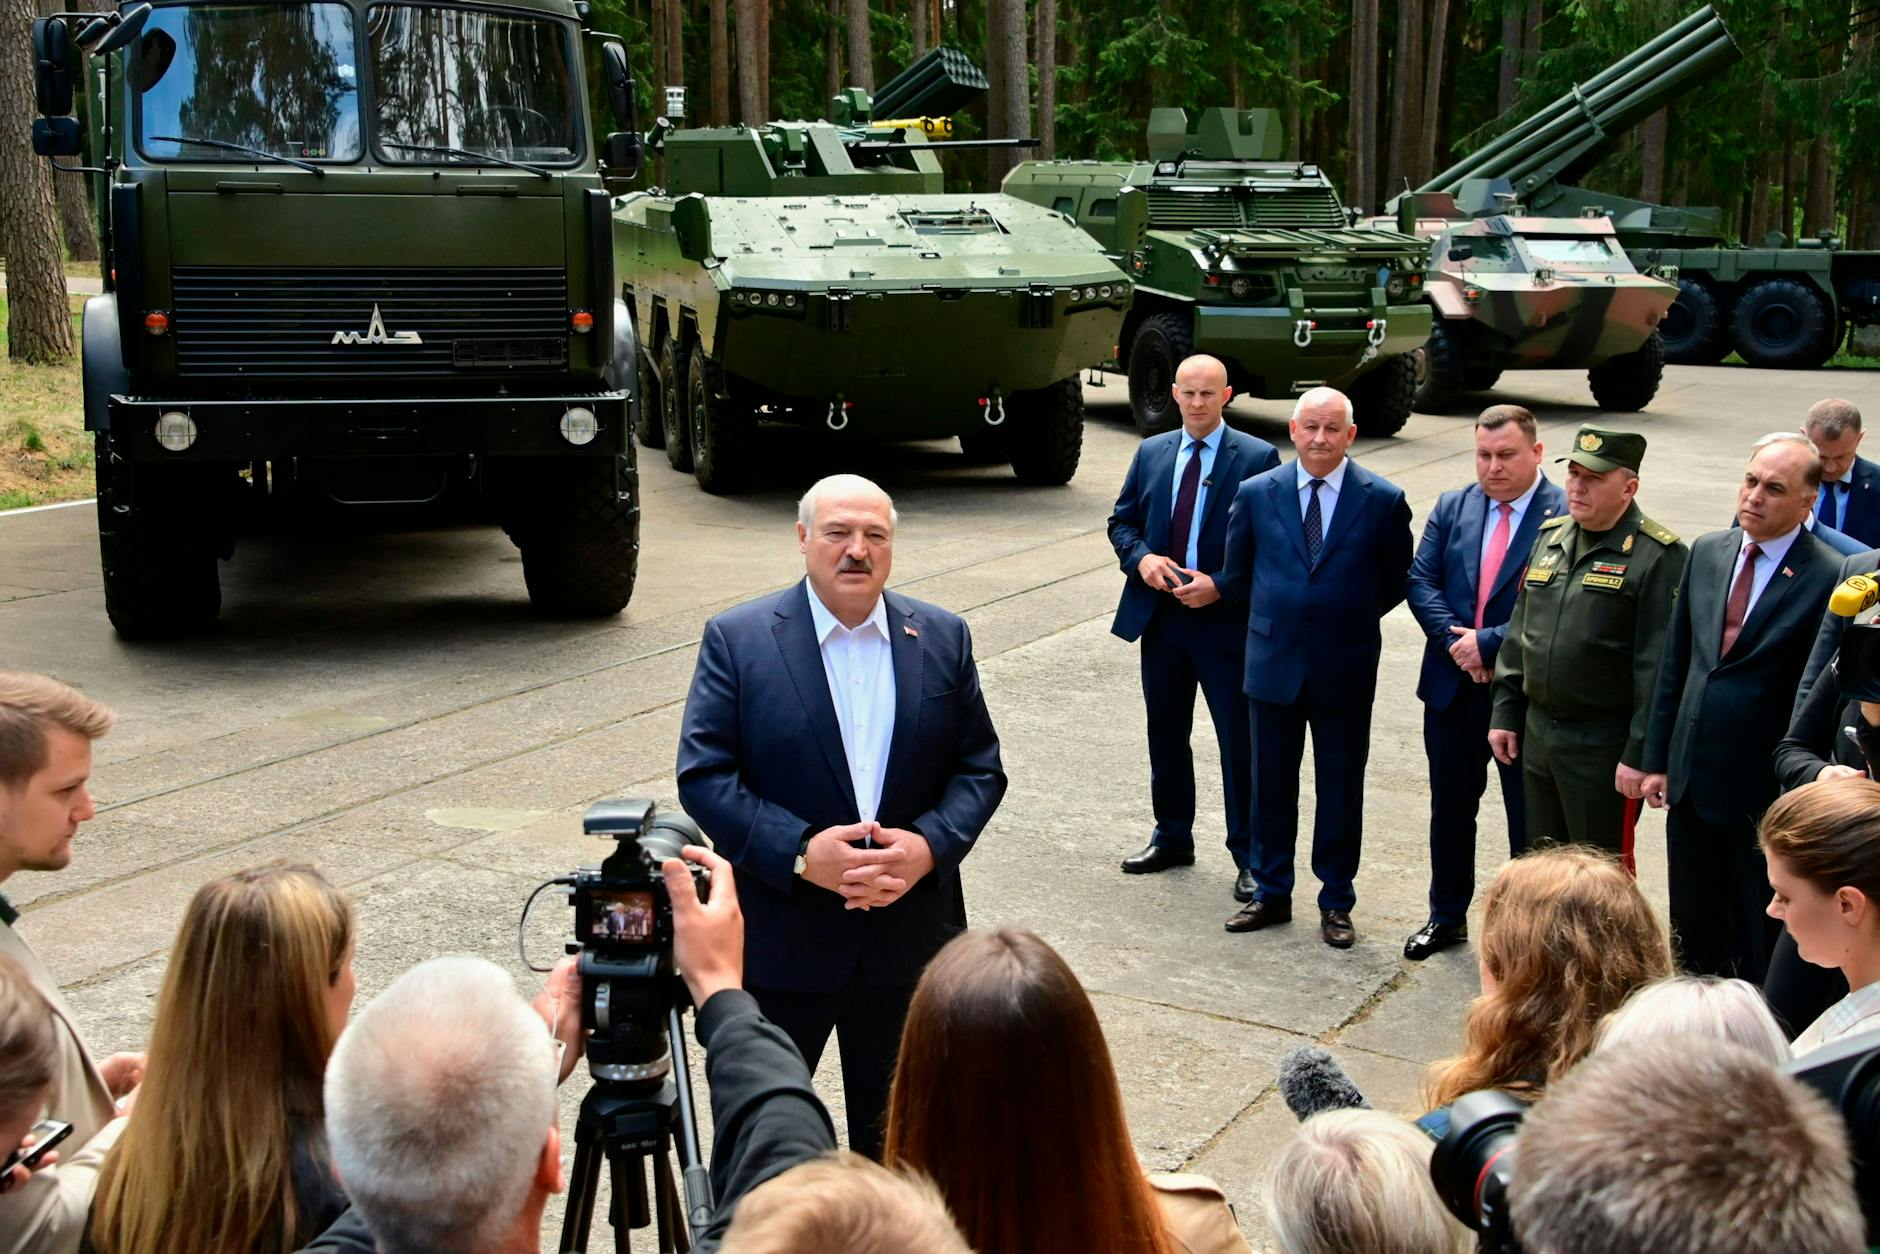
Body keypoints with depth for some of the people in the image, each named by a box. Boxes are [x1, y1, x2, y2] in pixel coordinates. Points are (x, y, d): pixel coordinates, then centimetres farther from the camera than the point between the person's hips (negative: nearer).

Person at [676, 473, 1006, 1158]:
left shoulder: (943, 639, 3)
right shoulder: (737, 638, -6)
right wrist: (800, 852, -21)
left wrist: (930, 845, -14)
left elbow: (981, 767, 5)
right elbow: (703, 775, -10)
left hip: (907, 940, 3)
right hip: (779, 940, -2)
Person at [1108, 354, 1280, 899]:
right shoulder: (1150, 454, 9)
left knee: (1239, 741, 0)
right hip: (1160, 615, 5)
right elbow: (1121, 521, 13)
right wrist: (1141, 558, -8)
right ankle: (1172, 838, 31)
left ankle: (1249, 856, 11)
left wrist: (1221, 586, -17)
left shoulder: (1257, 458, -6)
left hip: (1226, 618, -5)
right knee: (1165, 733, 16)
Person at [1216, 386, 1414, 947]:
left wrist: (1349, 621, 4)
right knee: (1271, 784, 12)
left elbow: (1396, 583, 5)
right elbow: (1237, 575, 11)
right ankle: (1271, 893, 26)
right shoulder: (1256, 494, 0)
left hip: (1345, 669, -1)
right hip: (1274, 663, 2)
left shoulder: (1383, 500, -4)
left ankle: (1336, 903, 21)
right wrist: (1278, 614, 8)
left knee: (1341, 789, 8)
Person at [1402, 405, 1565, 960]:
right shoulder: (1452, 507, 5)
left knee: (1529, 816, 8)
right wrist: (1456, 642, -14)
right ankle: (1447, 916, 33)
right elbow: (1420, 581, 0)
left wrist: (1487, 642, -19)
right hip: (1452, 685, 5)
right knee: (1450, 808, 17)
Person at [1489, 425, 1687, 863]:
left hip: (1604, 746, -7)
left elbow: (1660, 667, -16)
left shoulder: (1658, 557, -13)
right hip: (1537, 733, 7)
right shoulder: (1551, 536, 10)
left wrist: (1641, 755, -18)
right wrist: (1506, 712, 13)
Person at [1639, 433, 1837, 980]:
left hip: (1766, 792, -6)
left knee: (1759, 944, 8)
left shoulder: (1829, 578, -14)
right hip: (1691, 779, 6)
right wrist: (1657, 758, 10)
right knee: (1693, 931, 18)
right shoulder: (1706, 553, 5)